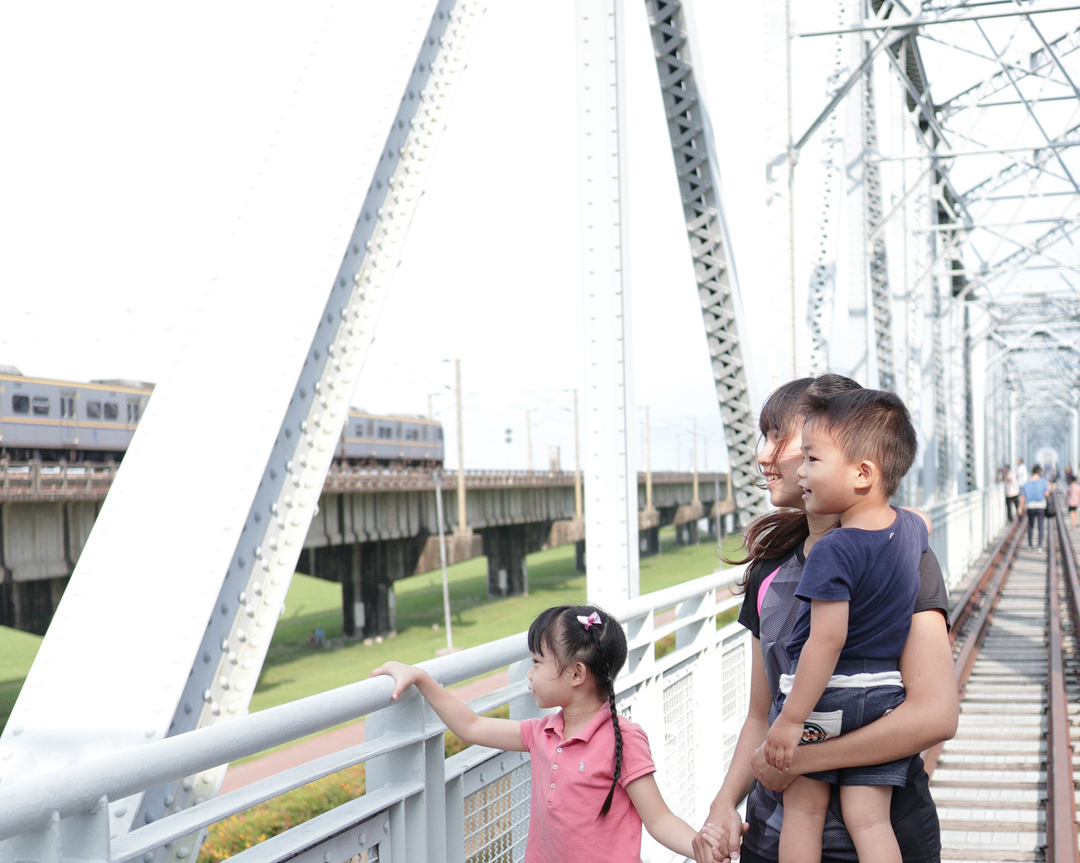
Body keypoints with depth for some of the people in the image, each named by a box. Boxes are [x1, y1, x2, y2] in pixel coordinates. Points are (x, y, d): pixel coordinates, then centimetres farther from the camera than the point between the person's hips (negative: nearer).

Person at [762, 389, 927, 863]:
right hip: (886, 698, 6)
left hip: (824, 697, -6)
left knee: (803, 810, 10)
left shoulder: (834, 551, -21)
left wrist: (791, 718, -21)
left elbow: (827, 641, -24)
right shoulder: (913, 527, 1)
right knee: (869, 818, 6)